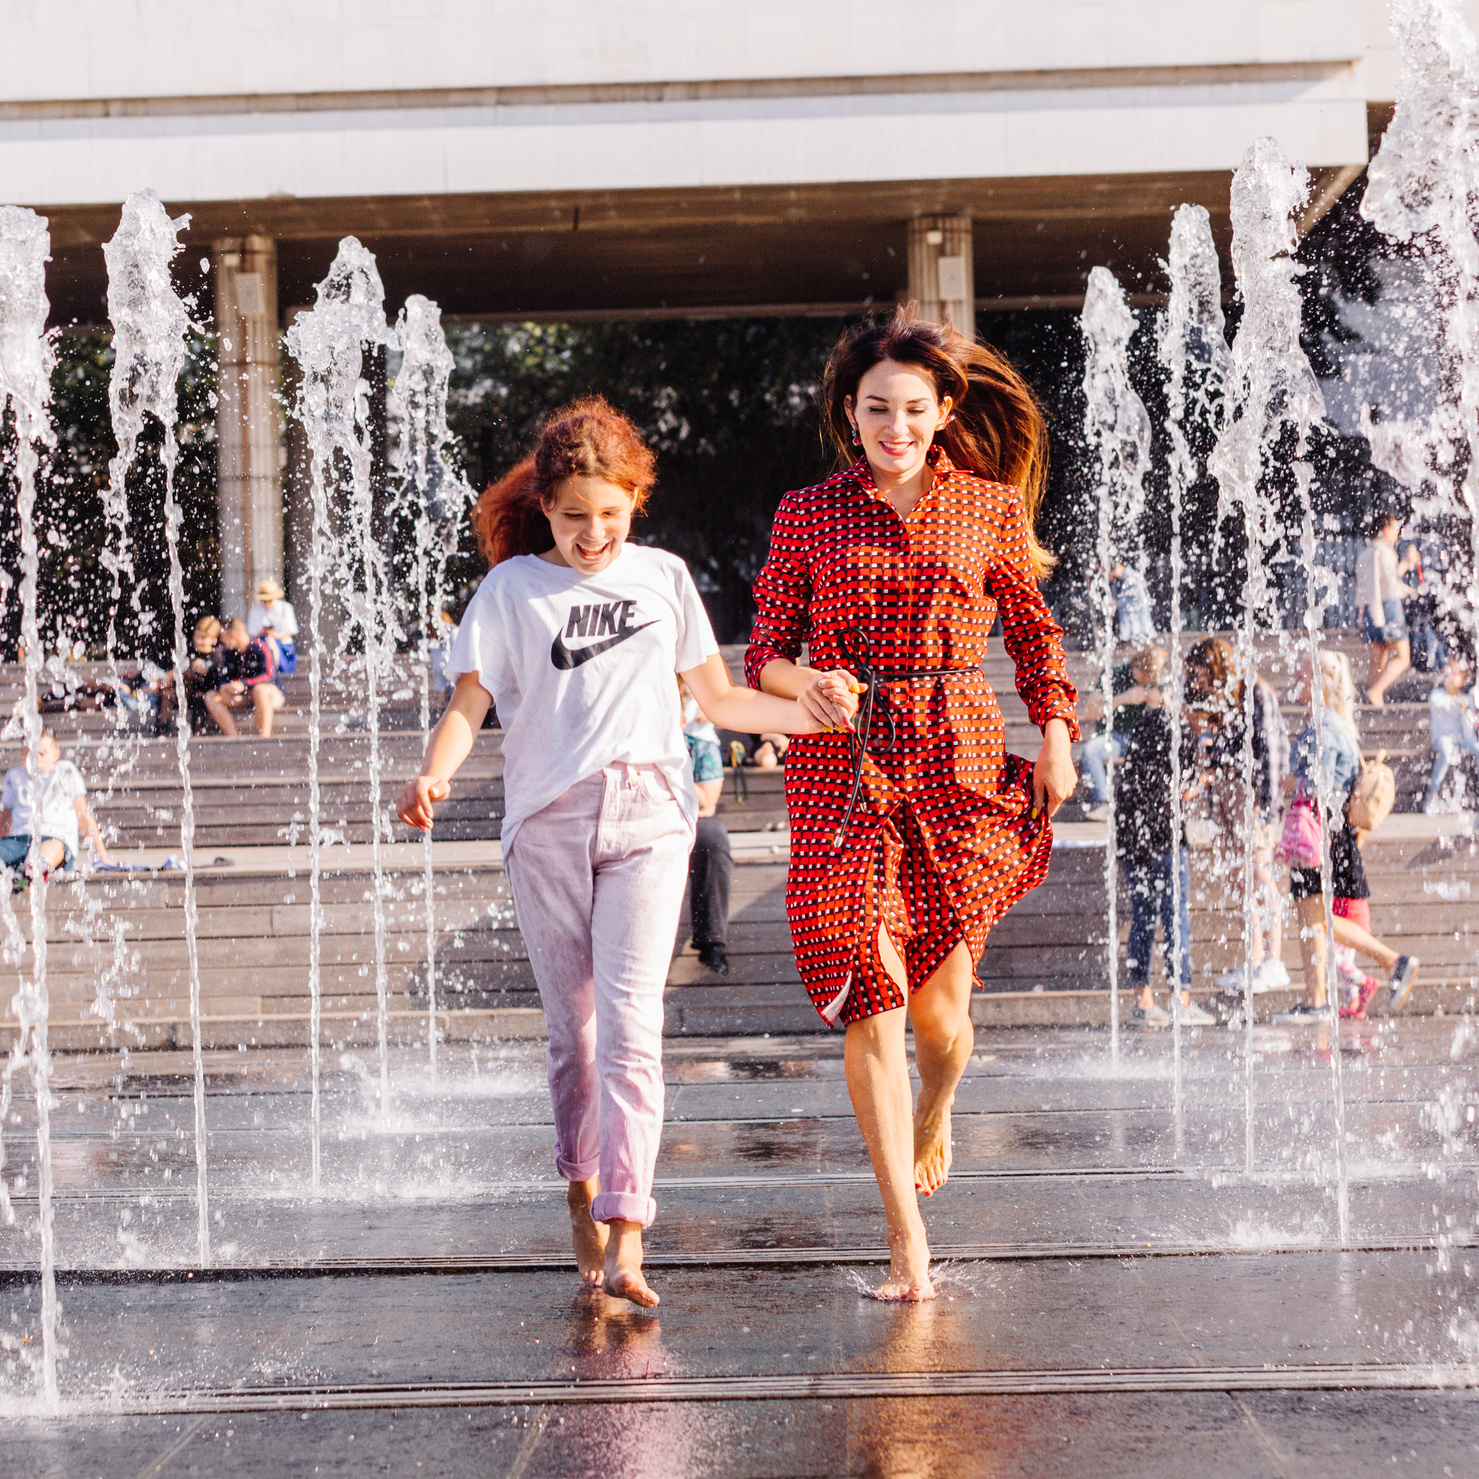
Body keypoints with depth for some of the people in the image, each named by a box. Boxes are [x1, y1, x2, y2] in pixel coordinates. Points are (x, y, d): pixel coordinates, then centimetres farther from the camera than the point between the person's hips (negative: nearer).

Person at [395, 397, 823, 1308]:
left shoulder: (664, 578, 11)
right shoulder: (513, 589, 6)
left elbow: (719, 698, 19)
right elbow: (469, 703, -1)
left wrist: (808, 714, 5)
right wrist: (435, 776, -20)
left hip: (647, 816, 0)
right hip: (547, 821, 0)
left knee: (630, 1019, -14)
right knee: (571, 1025, 6)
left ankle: (624, 1238, -21)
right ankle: (584, 1189, 28)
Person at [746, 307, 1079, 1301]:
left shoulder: (991, 508, 6)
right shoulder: (807, 517, 5)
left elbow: (1035, 631, 16)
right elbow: (766, 653, 7)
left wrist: (1057, 735, 5)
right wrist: (805, 682, -15)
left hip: (958, 761, 0)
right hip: (844, 767, 0)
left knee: (940, 999, -3)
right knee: (871, 999, -7)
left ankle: (936, 1111, 36)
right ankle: (907, 1239, -1)